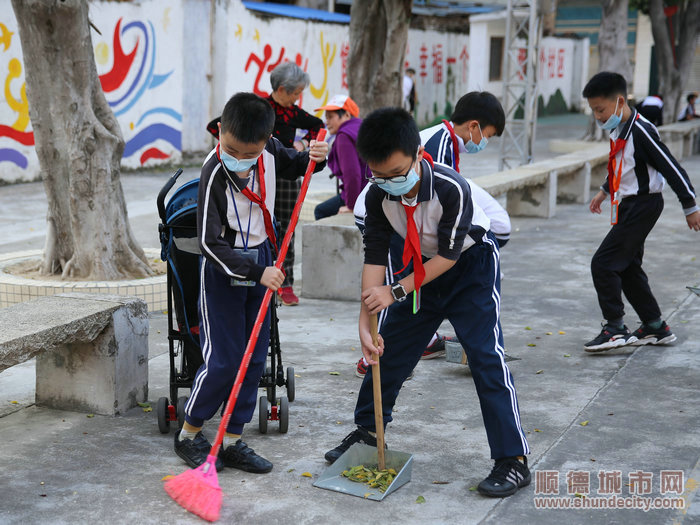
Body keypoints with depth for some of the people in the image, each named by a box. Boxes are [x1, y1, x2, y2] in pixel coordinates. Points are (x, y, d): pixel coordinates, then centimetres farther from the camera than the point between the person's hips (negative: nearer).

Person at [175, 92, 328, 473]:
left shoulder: (268, 149, -8)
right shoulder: (213, 174, -24)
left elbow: (292, 166, 16)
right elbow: (210, 243, -23)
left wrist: (313, 157, -6)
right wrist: (256, 272, -28)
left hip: (260, 261, 6)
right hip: (223, 269, -6)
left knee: (254, 358, 7)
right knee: (224, 361, -6)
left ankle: (232, 442, 18)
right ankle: (189, 435, 16)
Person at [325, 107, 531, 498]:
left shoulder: (452, 188, -34)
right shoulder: (379, 195, -19)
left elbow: (449, 255, -27)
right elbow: (375, 257, -17)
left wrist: (396, 292, -28)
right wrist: (366, 322, -22)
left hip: (472, 265, -5)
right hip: (423, 267, 6)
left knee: (486, 356, -15)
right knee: (389, 349, 8)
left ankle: (514, 460, -10)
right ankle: (367, 430, 28)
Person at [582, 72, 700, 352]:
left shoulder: (641, 131, -21)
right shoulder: (618, 130, 8)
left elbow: (672, 169, -18)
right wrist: (605, 191, 31)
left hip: (643, 206, -10)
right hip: (628, 206, 10)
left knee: (603, 263, -12)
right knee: (628, 268, 13)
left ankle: (615, 329, -4)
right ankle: (655, 328, 24)